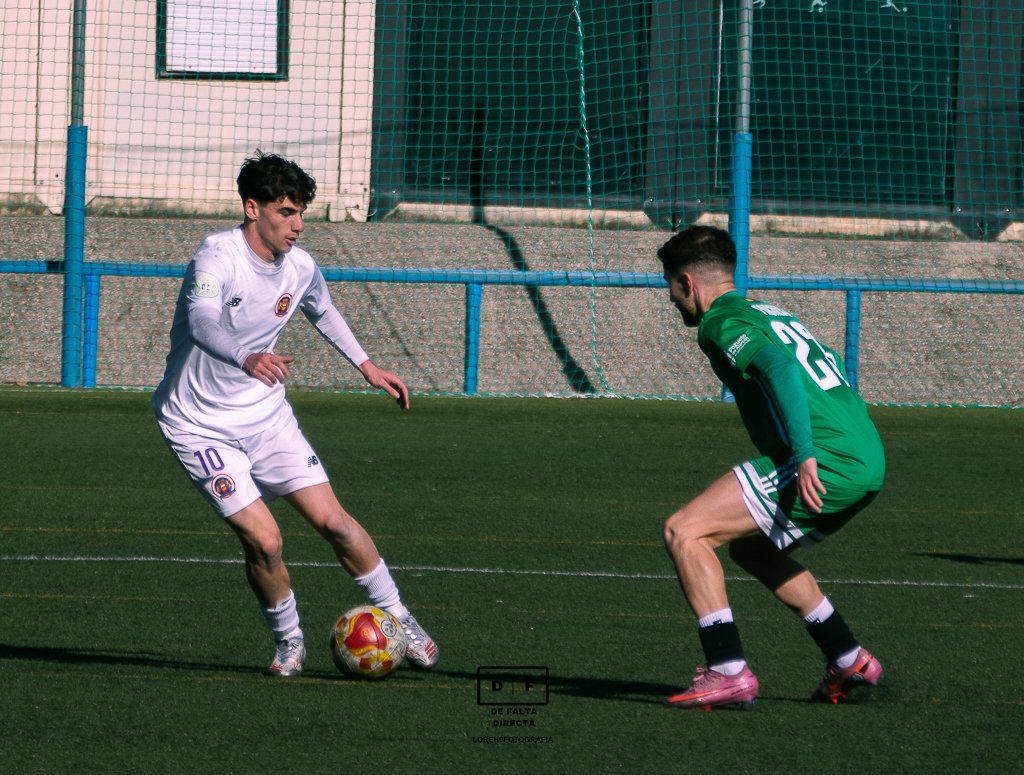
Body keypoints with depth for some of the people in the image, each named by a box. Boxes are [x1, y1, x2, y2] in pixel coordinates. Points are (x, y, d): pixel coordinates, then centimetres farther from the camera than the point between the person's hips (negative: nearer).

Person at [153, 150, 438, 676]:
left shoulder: (299, 267, -3)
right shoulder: (218, 256, -24)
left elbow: (323, 312, 22)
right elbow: (202, 322, -44)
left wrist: (366, 367, 24)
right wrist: (246, 358, -63)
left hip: (265, 414, 5)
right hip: (199, 426, -5)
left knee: (333, 521, -2)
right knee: (264, 542, -13)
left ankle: (398, 618, 17)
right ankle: (289, 642, 12)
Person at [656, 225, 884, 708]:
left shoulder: (721, 323, -2)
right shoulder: (770, 313, 26)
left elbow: (780, 367, -20)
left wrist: (804, 454, -27)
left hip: (824, 463, -9)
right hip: (868, 460, 9)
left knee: (683, 532, -8)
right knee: (752, 549, 30)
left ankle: (728, 673, -15)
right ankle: (849, 662, 31)